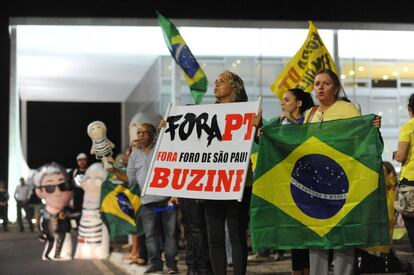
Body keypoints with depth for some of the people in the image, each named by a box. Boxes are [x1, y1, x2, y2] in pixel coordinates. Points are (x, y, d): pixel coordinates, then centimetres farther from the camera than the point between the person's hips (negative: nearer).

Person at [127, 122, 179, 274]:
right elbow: (130, 178, 17)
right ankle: (155, 263, 14)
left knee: (170, 232, 0)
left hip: (167, 198, -3)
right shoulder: (135, 155, 13)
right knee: (151, 234, 5)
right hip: (148, 201, 3)